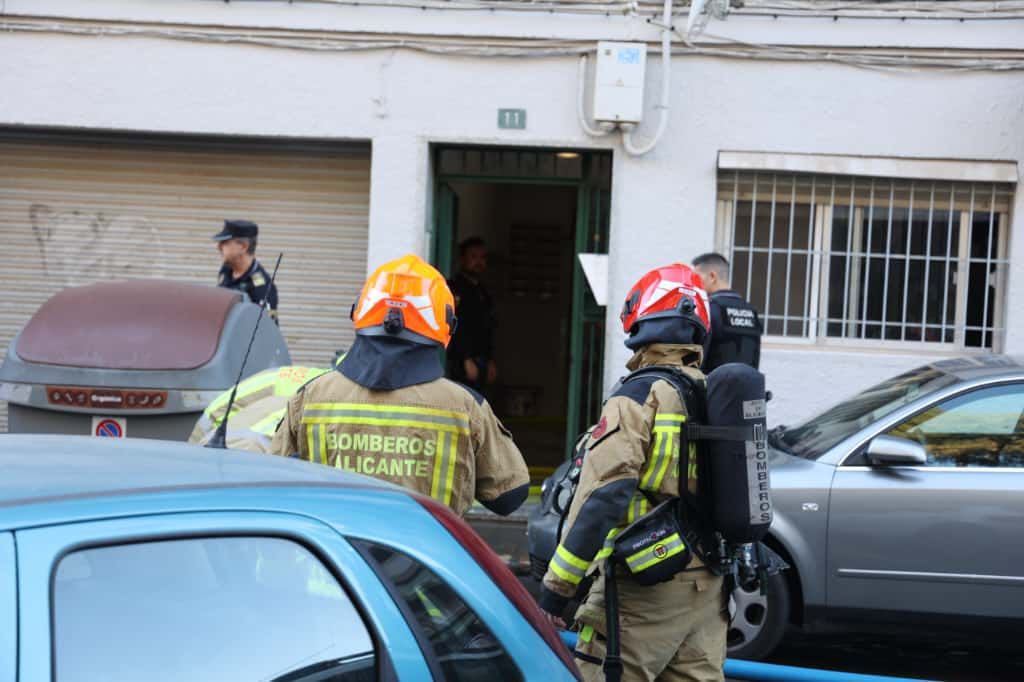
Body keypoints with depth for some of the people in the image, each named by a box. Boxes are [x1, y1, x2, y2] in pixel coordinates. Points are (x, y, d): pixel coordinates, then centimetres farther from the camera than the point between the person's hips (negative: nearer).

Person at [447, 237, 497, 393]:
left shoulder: (482, 294, 20)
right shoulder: (455, 289, -7)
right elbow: (456, 328, -14)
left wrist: (490, 361, 17)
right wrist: (467, 360, -18)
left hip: (480, 362, 8)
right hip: (461, 362, -8)